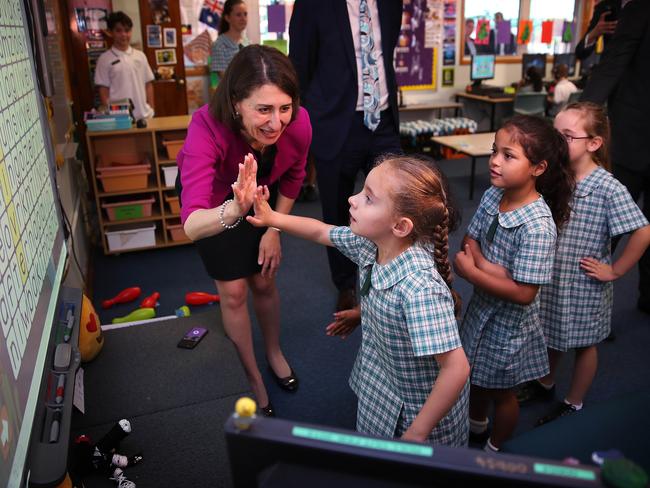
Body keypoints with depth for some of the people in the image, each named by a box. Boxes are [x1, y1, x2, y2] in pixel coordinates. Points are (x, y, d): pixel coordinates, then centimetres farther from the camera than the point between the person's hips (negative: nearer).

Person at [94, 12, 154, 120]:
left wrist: (151, 109, 4)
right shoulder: (105, 59, -1)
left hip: (144, 115, 4)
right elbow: (103, 90, -1)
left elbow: (148, 84, 10)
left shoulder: (140, 56, 8)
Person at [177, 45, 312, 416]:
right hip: (213, 197, -2)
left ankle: (275, 353, 41)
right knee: (233, 291, 1)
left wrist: (274, 229, -5)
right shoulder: (207, 129, -43)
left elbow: (292, 177, -8)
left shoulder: (299, 123, -33)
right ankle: (252, 378, 25)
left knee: (264, 281, 11)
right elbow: (192, 225, -54)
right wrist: (233, 210, -73)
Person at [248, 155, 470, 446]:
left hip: (421, 411, -7)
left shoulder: (420, 289, -39)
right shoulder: (371, 243, -15)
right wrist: (271, 218, -3)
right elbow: (321, 231, 4)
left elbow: (457, 369, -36)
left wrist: (417, 434, -26)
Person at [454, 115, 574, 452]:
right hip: (481, 306, 6)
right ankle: (476, 426, 57)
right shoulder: (492, 196, -10)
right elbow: (469, 241, -2)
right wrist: (485, 264, -23)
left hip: (510, 321, -6)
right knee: (476, 377, 28)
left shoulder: (538, 225, -30)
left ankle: (494, 449, 46)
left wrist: (470, 272, -25)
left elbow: (524, 293, -29)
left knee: (501, 391, 19)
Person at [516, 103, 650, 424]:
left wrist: (615, 271, -14)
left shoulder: (608, 188, -21)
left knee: (583, 343, 16)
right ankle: (545, 385, 48)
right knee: (550, 335, 24)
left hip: (584, 285, -5)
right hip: (549, 276, 5)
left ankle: (573, 403, 36)